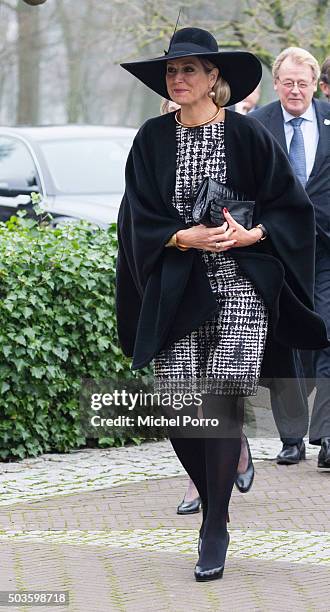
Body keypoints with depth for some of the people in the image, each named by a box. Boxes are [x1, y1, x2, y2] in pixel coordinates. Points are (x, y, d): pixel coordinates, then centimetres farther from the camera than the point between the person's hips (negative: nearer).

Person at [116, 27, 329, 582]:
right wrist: (187, 237, -13)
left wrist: (250, 234, -14)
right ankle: (211, 489, 28)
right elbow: (138, 219, 3)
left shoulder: (246, 134, -2)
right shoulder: (152, 139, 6)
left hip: (241, 281, -3)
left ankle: (215, 530, -5)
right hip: (176, 286, 3)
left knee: (221, 398, -12)